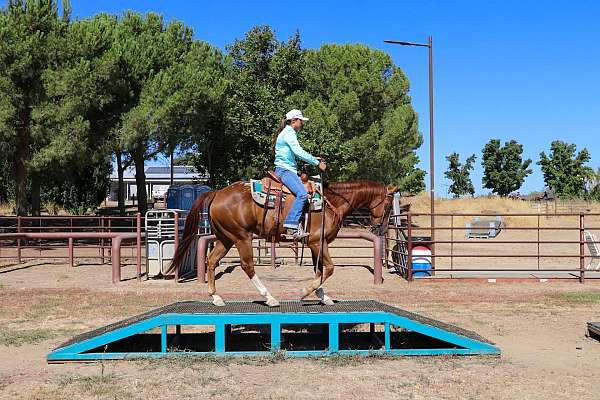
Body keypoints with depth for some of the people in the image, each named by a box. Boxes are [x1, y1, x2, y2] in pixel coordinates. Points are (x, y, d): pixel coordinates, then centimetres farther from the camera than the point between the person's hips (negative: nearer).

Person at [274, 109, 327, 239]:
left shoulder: (290, 133, 21)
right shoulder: (288, 133, -11)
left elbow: (297, 153, 27)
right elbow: (299, 152, -21)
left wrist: (314, 158, 16)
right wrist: (317, 163, -16)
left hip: (290, 169, 11)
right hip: (284, 169, -11)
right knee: (302, 194, -27)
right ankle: (291, 226, -30)